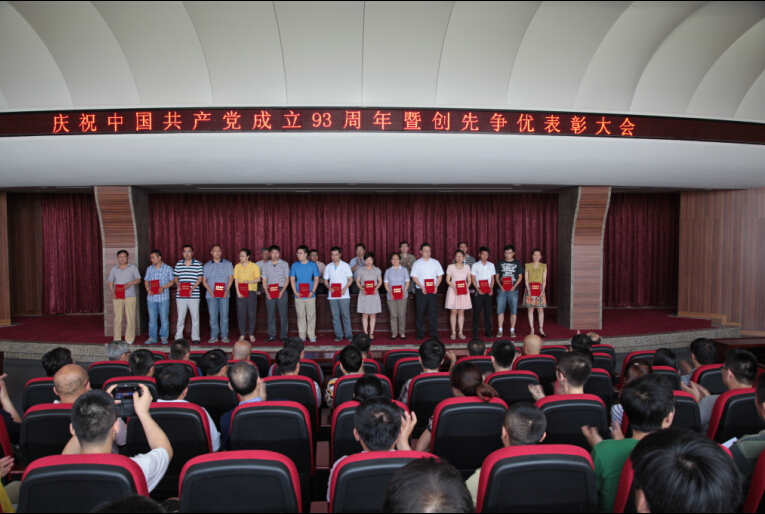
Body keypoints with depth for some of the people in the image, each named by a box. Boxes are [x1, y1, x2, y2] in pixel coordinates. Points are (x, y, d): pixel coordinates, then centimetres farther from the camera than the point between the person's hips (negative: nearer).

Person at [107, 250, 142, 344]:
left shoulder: (133, 267, 7)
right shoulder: (114, 269, 12)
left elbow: (138, 280, 5)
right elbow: (111, 283, 12)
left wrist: (130, 283, -14)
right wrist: (112, 293, -5)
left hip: (130, 296, -1)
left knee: (130, 317, -2)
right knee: (118, 317, 1)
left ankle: (130, 338, 5)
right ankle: (117, 338, 7)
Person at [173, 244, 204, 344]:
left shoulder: (198, 264, 2)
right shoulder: (178, 264, 9)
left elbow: (200, 278, -1)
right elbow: (175, 277, 13)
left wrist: (192, 288, -14)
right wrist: (178, 286, -7)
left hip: (194, 295, -2)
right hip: (180, 295, 2)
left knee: (195, 317, 3)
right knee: (180, 317, 7)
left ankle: (195, 337, 12)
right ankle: (178, 337, 16)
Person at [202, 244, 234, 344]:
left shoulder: (228, 264, 7)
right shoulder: (207, 265, 11)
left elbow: (231, 278, 3)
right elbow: (204, 281, 8)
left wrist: (227, 290, -10)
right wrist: (210, 291, -7)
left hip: (224, 295, -1)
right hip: (211, 295, 1)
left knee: (224, 316, -1)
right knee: (213, 316, 2)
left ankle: (224, 336, 6)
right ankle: (213, 336, 9)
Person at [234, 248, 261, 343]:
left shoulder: (254, 266, 1)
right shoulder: (237, 266, 8)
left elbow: (258, 279, -2)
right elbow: (236, 280, 6)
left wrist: (248, 282, -18)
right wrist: (238, 292, -5)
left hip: (251, 292, -2)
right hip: (240, 293, 2)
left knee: (252, 313, -1)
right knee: (241, 313, 1)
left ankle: (251, 334, 8)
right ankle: (242, 334, 8)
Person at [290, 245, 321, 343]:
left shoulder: (313, 265, 2)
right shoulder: (294, 265, 5)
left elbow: (316, 279, 3)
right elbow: (292, 279, 5)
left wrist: (312, 291, -10)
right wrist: (295, 292, -7)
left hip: (310, 295, -1)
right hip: (299, 296, 1)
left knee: (311, 316, 2)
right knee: (300, 316, 6)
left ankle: (311, 335, 10)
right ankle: (301, 336, 13)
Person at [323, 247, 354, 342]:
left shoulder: (345, 265, 3)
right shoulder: (328, 267, 10)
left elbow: (350, 279, 2)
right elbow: (326, 280, 12)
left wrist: (345, 289, -12)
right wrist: (329, 288, -8)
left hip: (344, 295, -2)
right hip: (332, 296, 2)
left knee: (346, 315, -2)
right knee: (335, 316, 4)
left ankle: (348, 334, 5)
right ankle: (338, 335, 12)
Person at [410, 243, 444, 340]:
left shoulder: (435, 262, 7)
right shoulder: (417, 263, 3)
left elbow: (440, 276, 7)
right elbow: (414, 277, -1)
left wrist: (436, 286, -8)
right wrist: (422, 287, -12)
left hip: (433, 291, 1)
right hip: (421, 291, -1)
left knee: (433, 312, 1)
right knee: (421, 313, 3)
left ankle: (434, 333, 8)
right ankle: (420, 333, 12)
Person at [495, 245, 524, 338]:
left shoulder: (518, 263, 6)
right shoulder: (500, 263, 8)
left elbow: (520, 277, 6)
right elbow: (497, 276, 9)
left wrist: (514, 286, -9)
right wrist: (500, 286, -8)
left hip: (513, 290, -1)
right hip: (502, 290, 1)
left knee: (513, 311, 1)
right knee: (500, 310, 1)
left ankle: (512, 330, 11)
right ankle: (500, 330, 9)